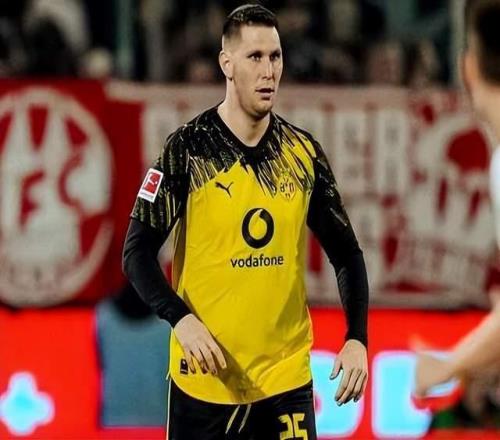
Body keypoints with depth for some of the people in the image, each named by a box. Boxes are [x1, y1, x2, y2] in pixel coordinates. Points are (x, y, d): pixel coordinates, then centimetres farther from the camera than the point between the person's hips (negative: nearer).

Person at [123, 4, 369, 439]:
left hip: (287, 375, 3)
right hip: (204, 375, -3)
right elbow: (138, 252, -7)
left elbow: (346, 252, 11)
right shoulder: (188, 148, -6)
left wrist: (357, 339, -2)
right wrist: (182, 320, -22)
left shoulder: (304, 152, 5)